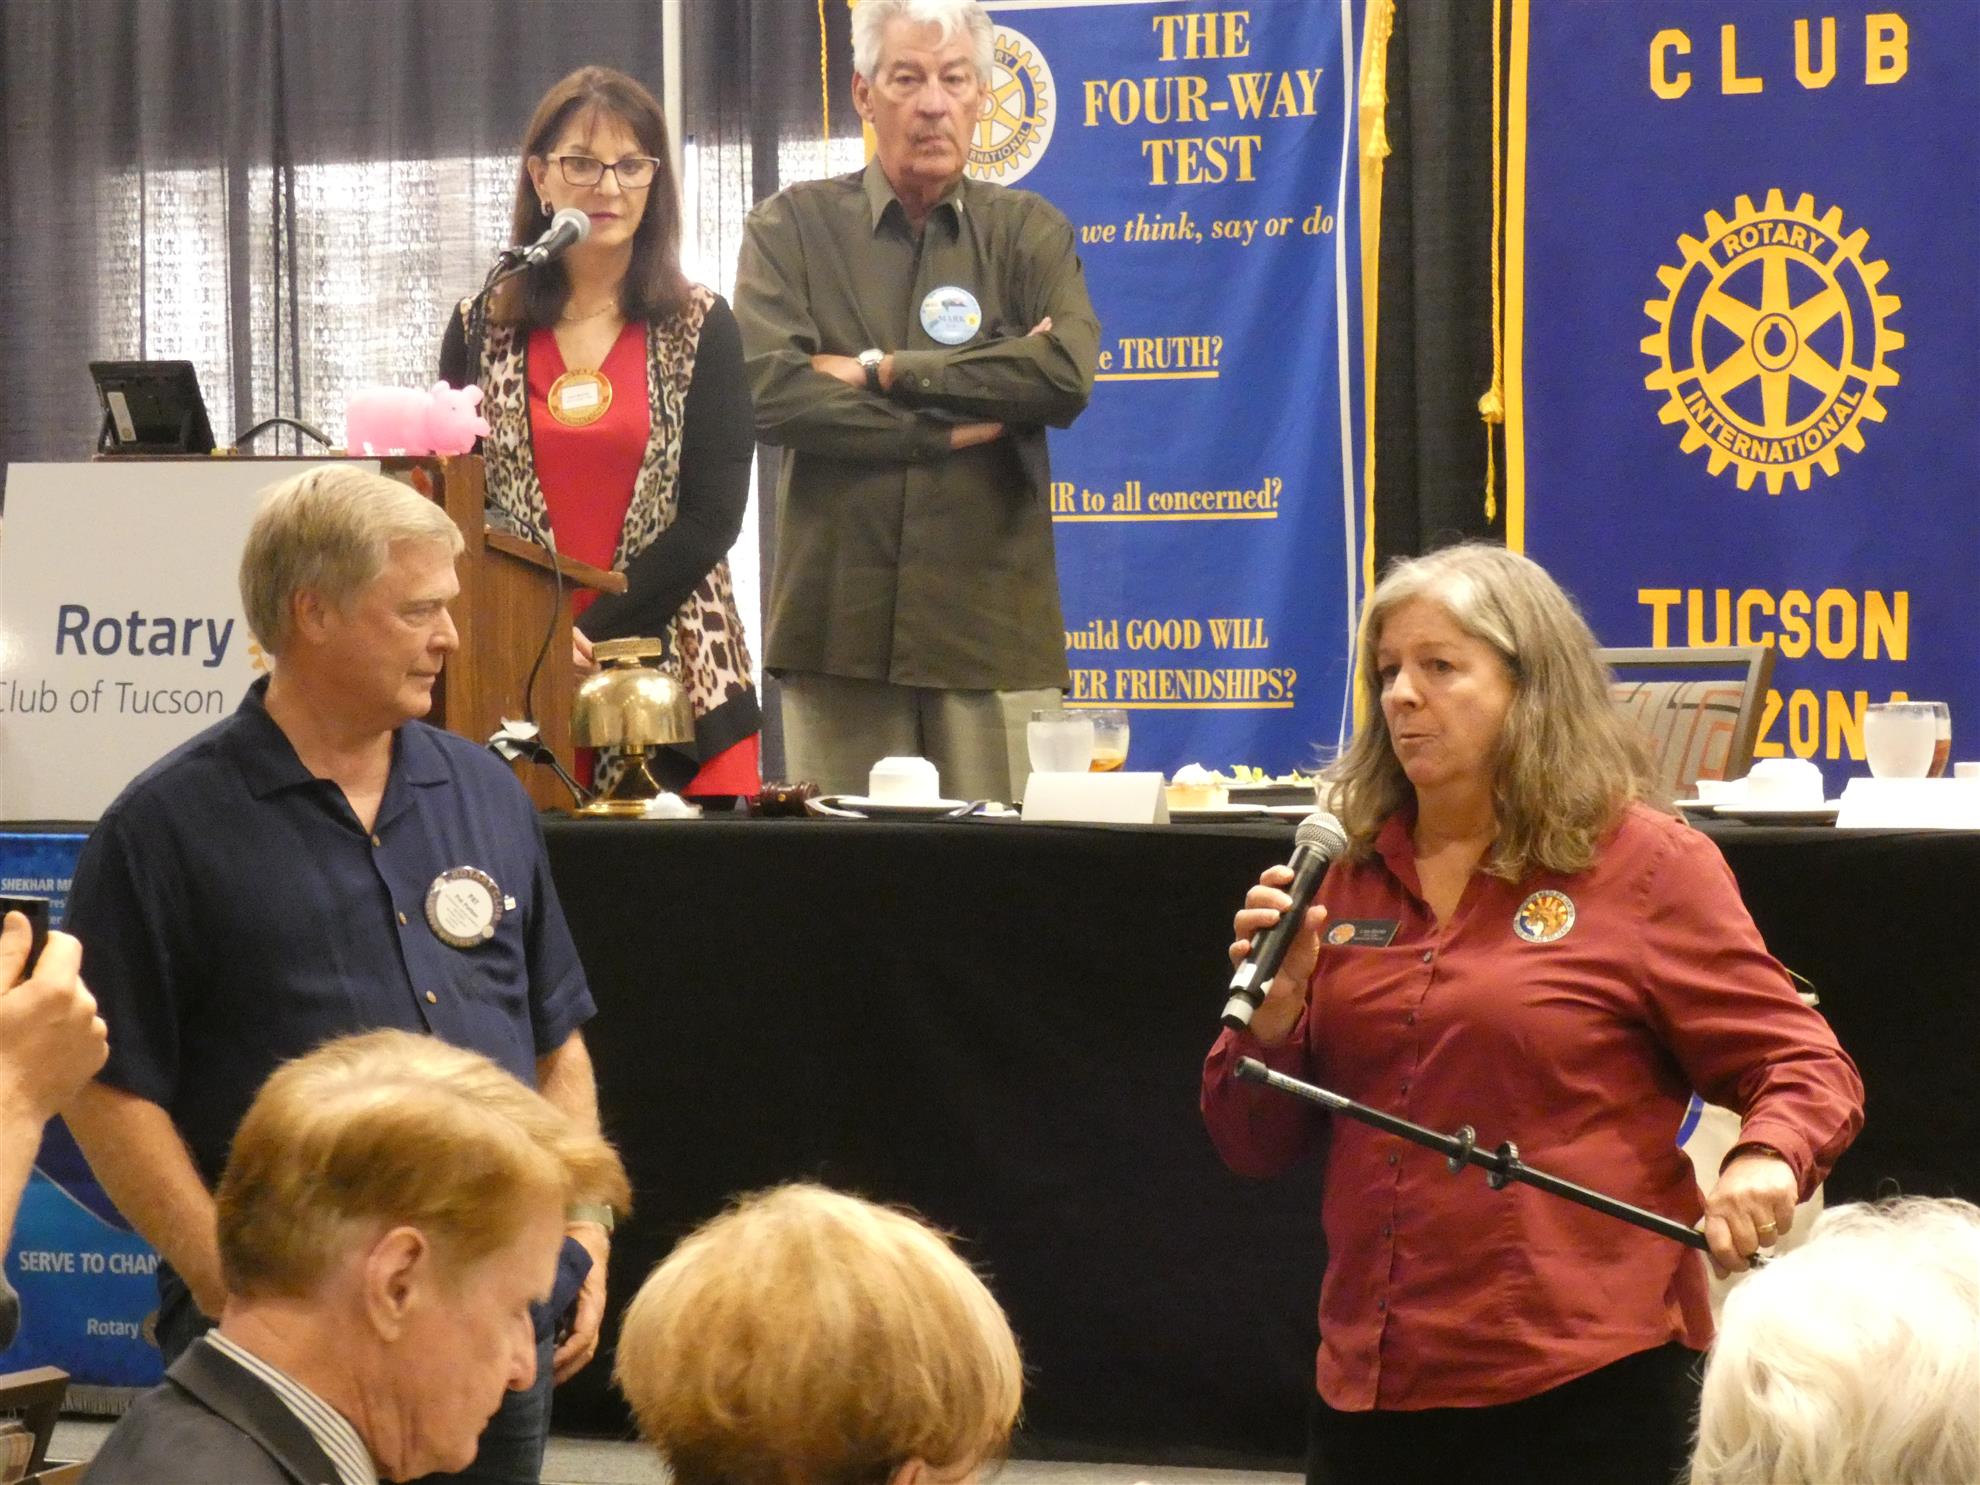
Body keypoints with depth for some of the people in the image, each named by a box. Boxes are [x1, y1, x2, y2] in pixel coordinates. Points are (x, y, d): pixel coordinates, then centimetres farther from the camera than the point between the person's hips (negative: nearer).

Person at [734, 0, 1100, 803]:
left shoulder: (1029, 233, 11)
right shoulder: (791, 228, 8)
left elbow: (1066, 377, -9)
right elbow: (771, 391, -8)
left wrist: (882, 370, -8)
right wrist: (952, 427, -9)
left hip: (994, 621, 1)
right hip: (839, 619, 0)